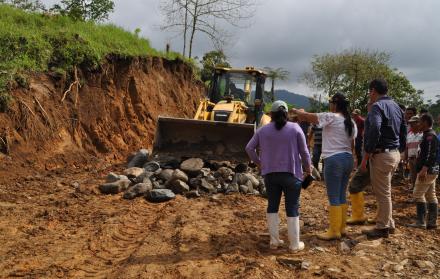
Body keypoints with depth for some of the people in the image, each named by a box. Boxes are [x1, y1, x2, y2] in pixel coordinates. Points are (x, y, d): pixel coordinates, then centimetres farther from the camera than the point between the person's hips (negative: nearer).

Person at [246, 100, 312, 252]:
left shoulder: (263, 130, 2)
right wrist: (308, 168, 11)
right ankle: (294, 244, 7)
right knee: (292, 208, 3)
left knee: (272, 205, 15)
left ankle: (274, 240, 15)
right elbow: (304, 151, -3)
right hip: (291, 173, -2)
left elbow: (249, 148, 4)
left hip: (270, 174, 3)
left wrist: (258, 162, 17)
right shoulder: (295, 128, -5)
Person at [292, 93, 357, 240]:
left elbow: (306, 116, -9)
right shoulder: (351, 122, 13)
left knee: (334, 197, -2)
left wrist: (296, 111, 12)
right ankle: (341, 227, 23)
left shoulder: (330, 117, -11)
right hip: (348, 159, 8)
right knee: (342, 195, 15)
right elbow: (352, 145, 17)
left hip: (334, 160, -8)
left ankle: (334, 231, 3)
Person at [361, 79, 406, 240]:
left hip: (382, 154, -9)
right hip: (395, 154, 9)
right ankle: (388, 223, 26)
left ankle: (383, 228, 7)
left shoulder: (378, 106, -13)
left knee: (383, 193, -1)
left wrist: (366, 158, -19)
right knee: (384, 191, 19)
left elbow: (374, 132, -24)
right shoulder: (396, 107, 15)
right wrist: (399, 152, 21)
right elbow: (403, 133, 17)